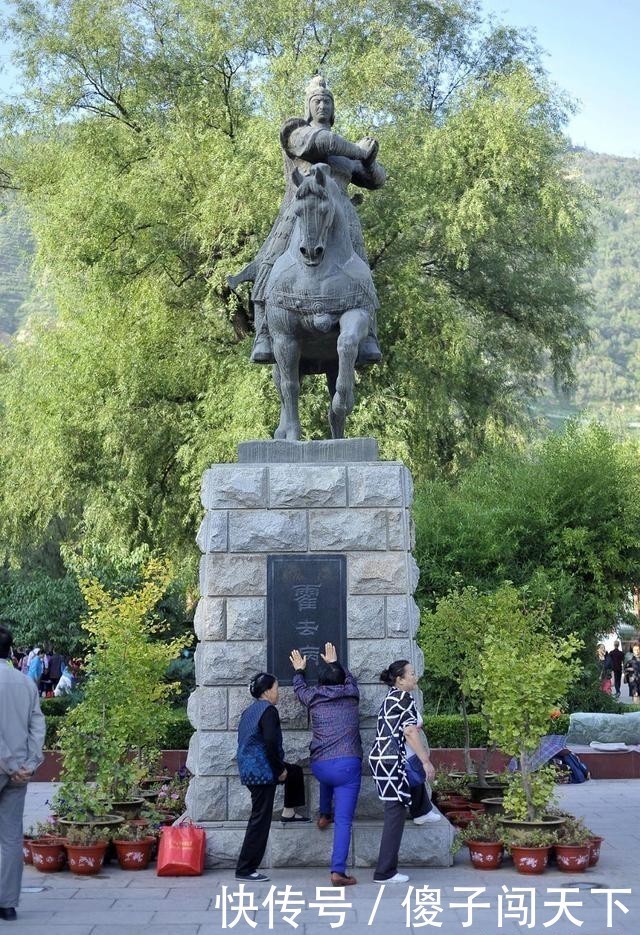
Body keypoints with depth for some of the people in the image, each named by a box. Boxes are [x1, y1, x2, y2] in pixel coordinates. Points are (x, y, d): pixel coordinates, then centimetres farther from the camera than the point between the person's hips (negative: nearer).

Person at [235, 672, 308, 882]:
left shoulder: (249, 711, 13)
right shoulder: (268, 710, -14)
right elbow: (270, 742, -25)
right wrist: (280, 769, -12)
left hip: (248, 769, 9)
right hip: (262, 772, -9)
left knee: (295, 772, 28)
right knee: (260, 820, -4)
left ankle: (289, 812, 31)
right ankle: (245, 870, -1)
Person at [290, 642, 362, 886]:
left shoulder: (314, 698, 8)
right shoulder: (351, 694, 9)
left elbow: (300, 688, 32)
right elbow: (349, 678, 34)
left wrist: (299, 670, 51)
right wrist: (335, 663, 49)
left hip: (319, 766, 2)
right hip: (348, 765, -2)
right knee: (344, 820, -4)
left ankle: (324, 816, 46)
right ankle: (338, 871, -12)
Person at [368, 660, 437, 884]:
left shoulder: (391, 697, 18)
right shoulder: (404, 698, -11)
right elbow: (410, 732, -18)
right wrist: (426, 761, -18)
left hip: (381, 758, 10)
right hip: (392, 761, -10)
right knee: (395, 813, -7)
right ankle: (385, 872, -7)